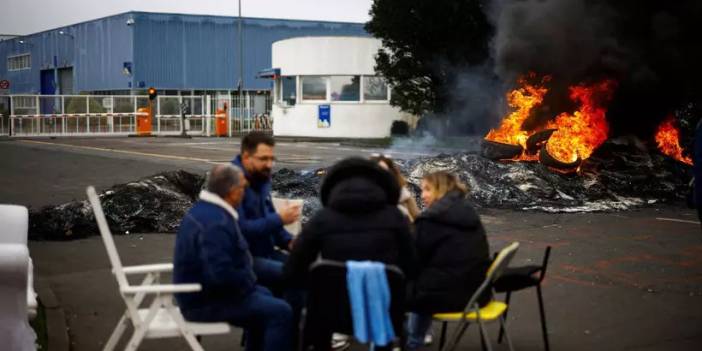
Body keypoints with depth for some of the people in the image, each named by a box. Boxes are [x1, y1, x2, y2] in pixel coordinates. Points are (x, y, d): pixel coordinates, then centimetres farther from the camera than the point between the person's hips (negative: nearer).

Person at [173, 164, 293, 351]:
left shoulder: (203, 209, 8)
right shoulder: (215, 223, -27)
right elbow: (221, 274, -33)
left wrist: (248, 280, 10)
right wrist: (249, 281, -15)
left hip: (201, 291, 11)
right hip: (207, 302, -11)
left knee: (264, 296, 26)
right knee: (280, 312, -15)